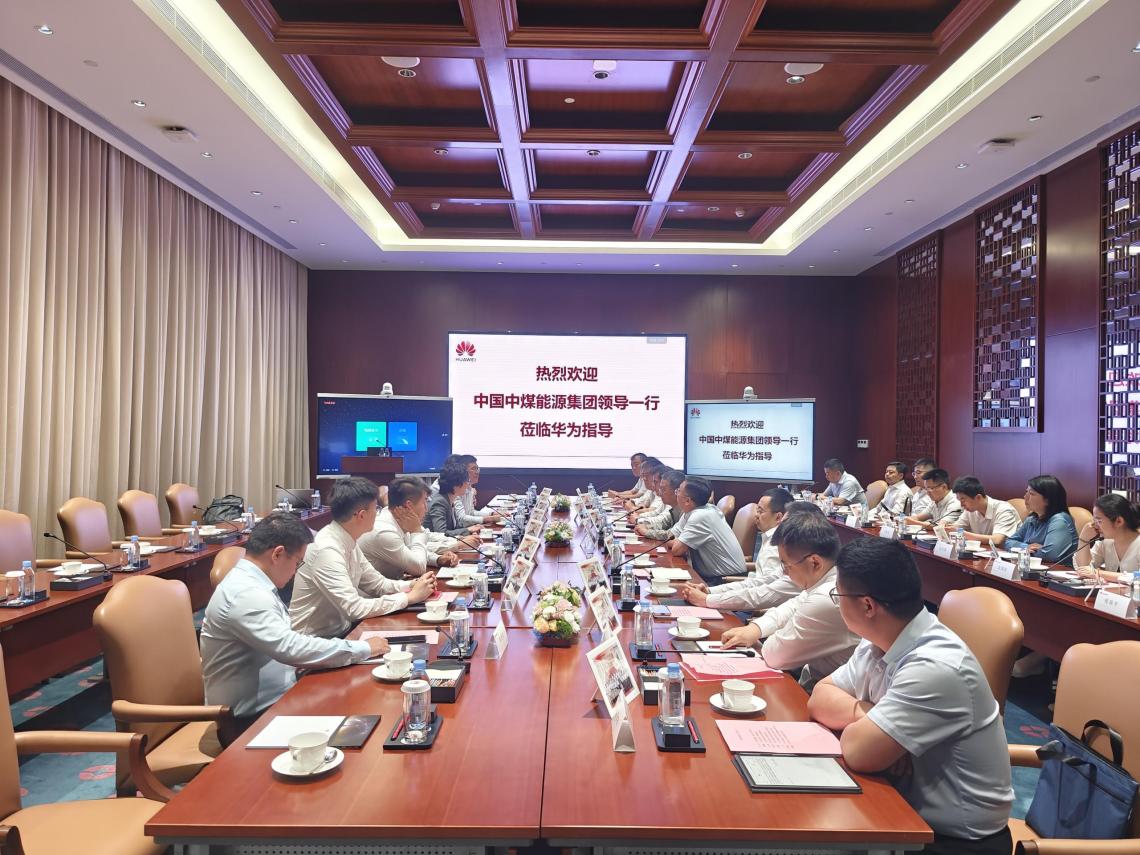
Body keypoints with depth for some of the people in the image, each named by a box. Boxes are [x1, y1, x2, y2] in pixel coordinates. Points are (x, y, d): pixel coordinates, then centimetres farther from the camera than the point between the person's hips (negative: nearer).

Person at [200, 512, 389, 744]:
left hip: (273, 700, 9)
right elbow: (290, 649, -30)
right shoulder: (246, 594, -22)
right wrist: (363, 648, -21)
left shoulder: (250, 582, 8)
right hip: (250, 721, -9)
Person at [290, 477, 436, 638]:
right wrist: (410, 596, -21)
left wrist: (412, 586, -6)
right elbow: (355, 609, -28)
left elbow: (377, 583, 11)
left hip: (341, 630, 8)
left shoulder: (348, 541, 1)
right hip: (316, 640, -8)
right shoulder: (327, 550, -25)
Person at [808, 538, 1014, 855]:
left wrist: (860, 723, -9)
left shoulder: (935, 668, -29)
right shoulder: (879, 643, -3)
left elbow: (859, 752, -30)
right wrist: (864, 711, -16)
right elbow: (821, 697, 2)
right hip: (910, 812, 7)